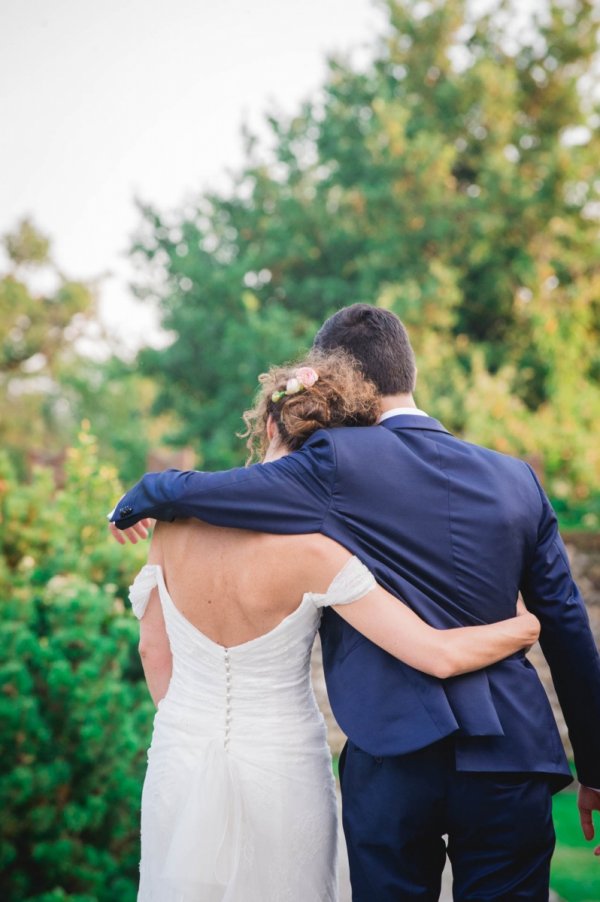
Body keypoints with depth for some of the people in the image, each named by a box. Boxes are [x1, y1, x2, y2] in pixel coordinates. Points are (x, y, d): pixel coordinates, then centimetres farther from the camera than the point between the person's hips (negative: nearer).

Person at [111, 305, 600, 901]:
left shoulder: (338, 463, -6)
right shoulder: (517, 479, 8)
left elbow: (182, 491, -4)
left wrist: (134, 504, 20)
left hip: (392, 759, -3)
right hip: (510, 762, 4)